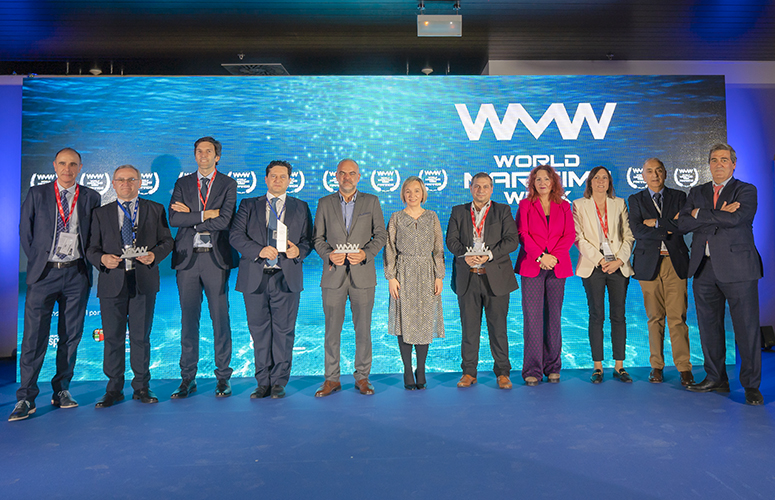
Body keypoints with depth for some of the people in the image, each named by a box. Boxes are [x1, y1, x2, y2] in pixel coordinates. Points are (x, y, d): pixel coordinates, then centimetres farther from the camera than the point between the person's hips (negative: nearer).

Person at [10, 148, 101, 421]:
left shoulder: (91, 197, 8)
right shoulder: (37, 194, 7)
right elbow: (25, 230, 9)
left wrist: (87, 260, 2)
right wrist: (36, 259, 4)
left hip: (77, 273, 1)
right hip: (44, 273, -1)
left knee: (71, 335, 6)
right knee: (34, 335, -3)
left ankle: (62, 389, 19)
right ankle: (26, 397, 6)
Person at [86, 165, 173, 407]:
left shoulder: (155, 210, 11)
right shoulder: (101, 213, 13)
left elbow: (167, 241, 9)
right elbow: (92, 249, 10)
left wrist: (154, 255, -11)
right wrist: (102, 258, -12)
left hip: (144, 281, -1)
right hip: (112, 282, 1)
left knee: (141, 337, 4)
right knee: (113, 337, 5)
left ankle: (141, 386, 17)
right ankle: (114, 388, 18)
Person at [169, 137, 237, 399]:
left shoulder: (228, 184, 6)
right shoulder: (183, 183, 14)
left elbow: (223, 221, -9)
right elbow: (174, 219, -1)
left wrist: (190, 215, -4)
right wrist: (205, 215, -8)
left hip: (216, 258, -2)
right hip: (187, 257, 2)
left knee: (220, 318, 0)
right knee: (189, 319, 7)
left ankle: (223, 377, 11)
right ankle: (188, 378, 17)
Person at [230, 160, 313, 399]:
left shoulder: (300, 208, 13)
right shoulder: (249, 205, 12)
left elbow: (308, 240, 10)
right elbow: (235, 236, 1)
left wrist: (299, 251, -12)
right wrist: (259, 250, -14)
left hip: (286, 278, 0)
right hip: (255, 278, 1)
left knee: (284, 331, 2)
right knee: (259, 331, 6)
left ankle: (279, 382, 14)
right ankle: (263, 383, 18)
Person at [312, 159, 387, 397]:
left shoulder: (371, 201, 7)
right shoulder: (324, 203, 9)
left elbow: (381, 235, 5)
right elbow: (318, 238, 9)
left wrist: (366, 253, -12)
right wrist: (328, 254, -10)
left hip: (362, 274, 0)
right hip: (333, 275, 1)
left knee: (363, 329, 5)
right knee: (332, 330, 3)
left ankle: (362, 377, 17)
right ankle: (332, 379, 15)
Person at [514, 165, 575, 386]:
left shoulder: (564, 207, 14)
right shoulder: (525, 205, 9)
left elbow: (570, 235, 5)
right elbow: (523, 234, -1)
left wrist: (554, 256, -11)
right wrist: (540, 256, -13)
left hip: (557, 266, 2)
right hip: (531, 266, -2)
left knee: (554, 316, 4)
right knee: (532, 317, -5)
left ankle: (552, 367, 14)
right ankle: (532, 370, 1)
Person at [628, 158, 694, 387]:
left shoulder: (679, 196, 11)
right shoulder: (636, 200, 8)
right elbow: (636, 230, -7)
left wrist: (656, 223, -7)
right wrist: (668, 227, -9)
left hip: (676, 263, 0)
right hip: (649, 263, 0)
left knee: (677, 317, -3)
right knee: (655, 318, 5)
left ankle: (684, 368, 4)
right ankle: (656, 366, 14)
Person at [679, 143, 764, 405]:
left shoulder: (746, 190, 3)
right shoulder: (697, 192, 15)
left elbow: (736, 218, -17)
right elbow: (683, 223, 0)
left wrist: (701, 214, -6)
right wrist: (719, 216, -10)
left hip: (737, 268, -4)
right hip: (704, 268, 4)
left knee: (747, 327, -1)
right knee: (709, 327, 10)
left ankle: (751, 385, 9)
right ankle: (716, 379, 21)